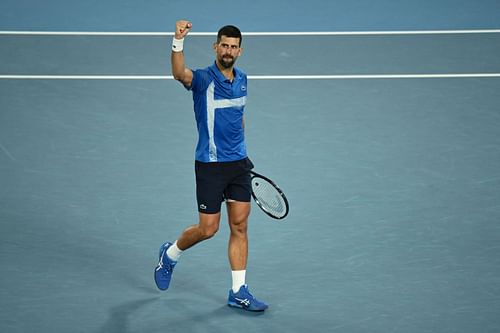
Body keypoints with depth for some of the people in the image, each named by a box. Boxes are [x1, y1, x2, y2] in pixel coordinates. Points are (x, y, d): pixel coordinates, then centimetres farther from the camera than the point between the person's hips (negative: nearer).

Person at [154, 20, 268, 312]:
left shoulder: (242, 79, 8)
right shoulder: (204, 79, -13)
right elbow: (180, 73, -36)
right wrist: (178, 41, -53)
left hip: (239, 163, 6)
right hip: (210, 165, -6)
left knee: (240, 227, 3)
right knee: (208, 229, 1)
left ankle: (239, 292, 8)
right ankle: (171, 254, 31)